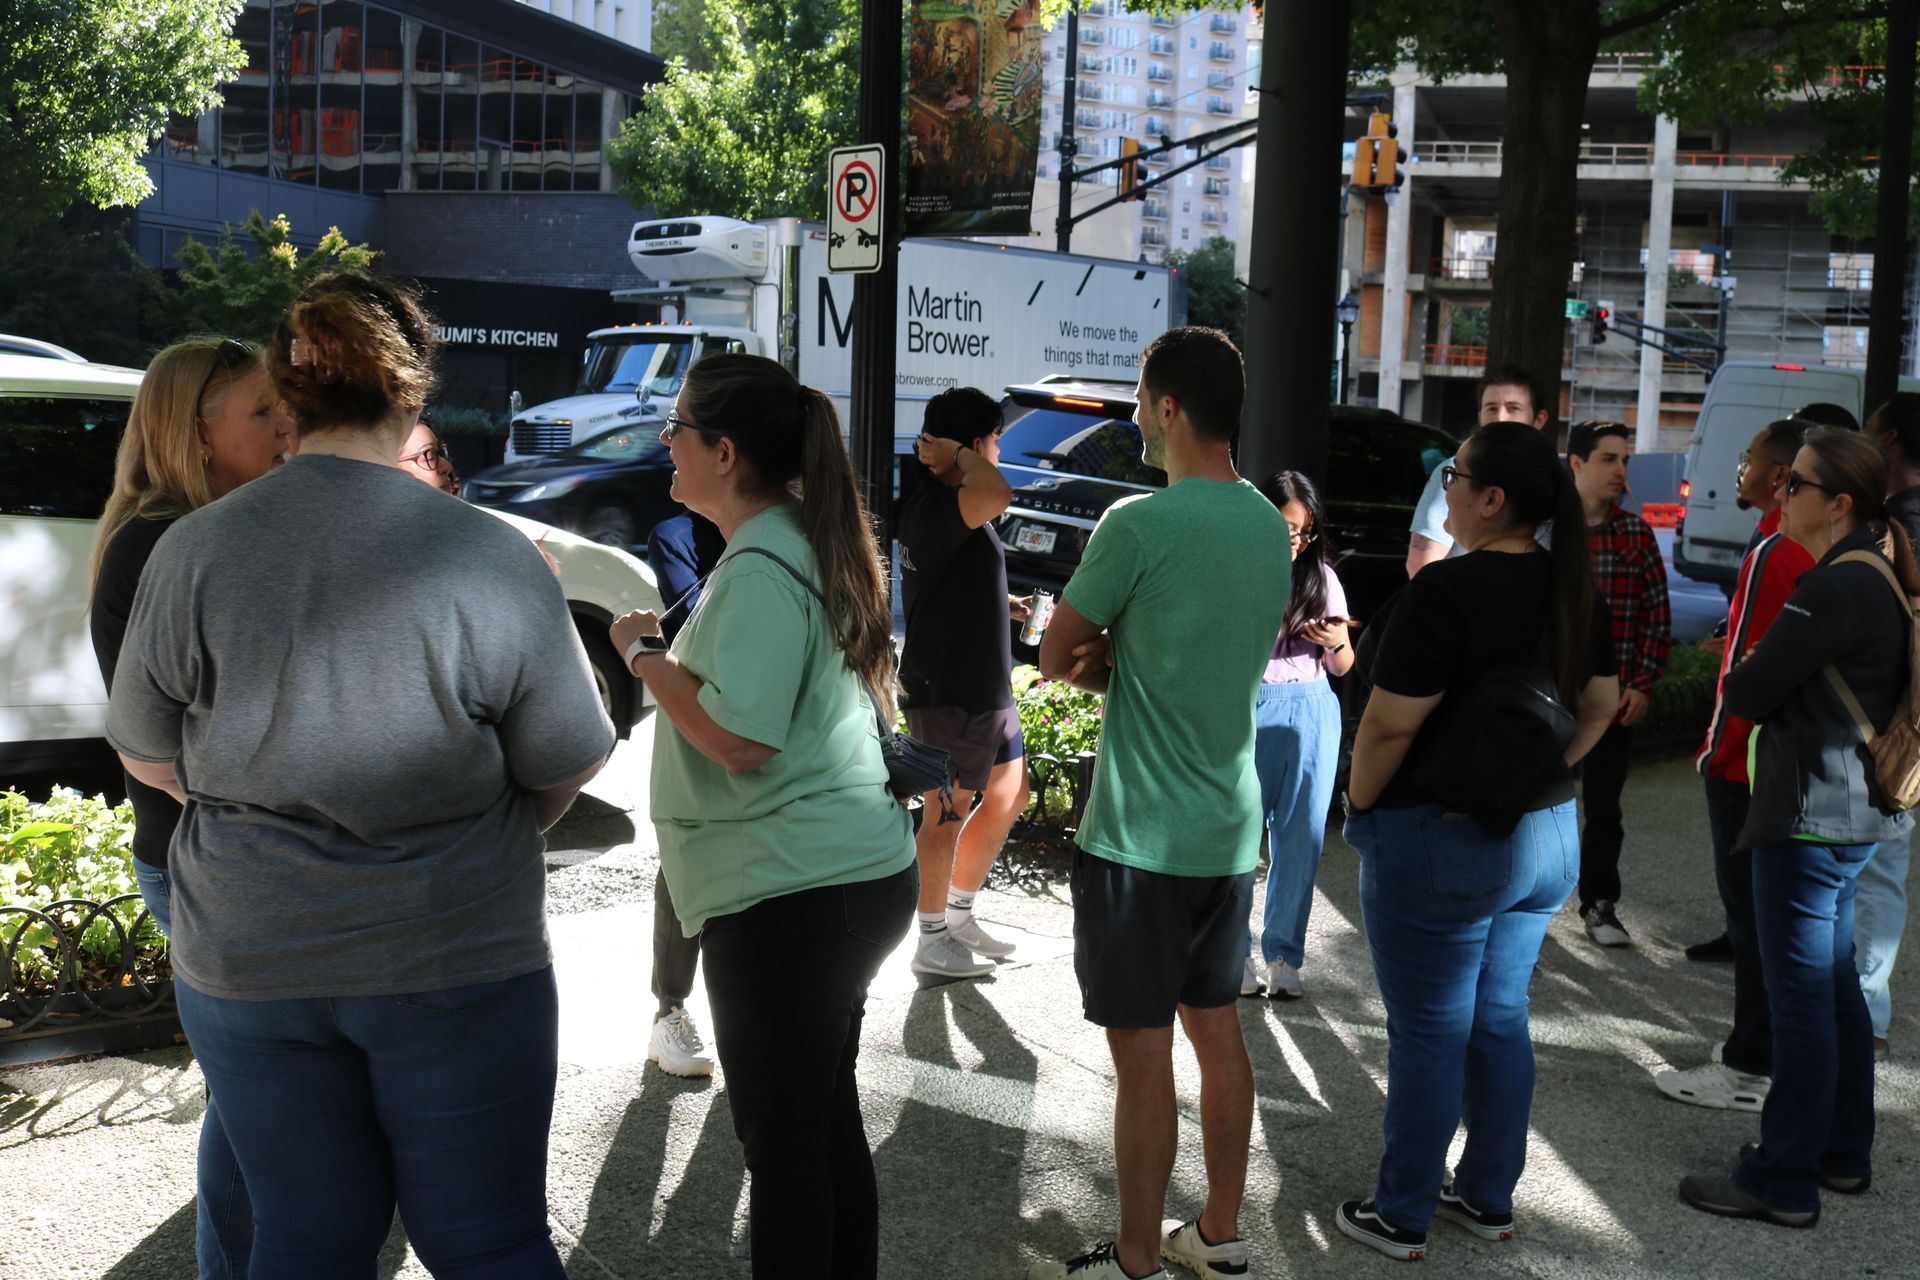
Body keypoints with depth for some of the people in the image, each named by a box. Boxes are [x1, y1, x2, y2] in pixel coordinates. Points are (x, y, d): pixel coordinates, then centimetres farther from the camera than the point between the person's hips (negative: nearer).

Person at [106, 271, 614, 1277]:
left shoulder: (192, 553, -8)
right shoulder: (491, 559, -15)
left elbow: (147, 757, 5)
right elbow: (567, 766, -6)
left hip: (246, 959, 3)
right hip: (457, 961, -2)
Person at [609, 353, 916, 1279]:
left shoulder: (760, 570, -19)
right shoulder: (805, 544, 13)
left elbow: (739, 740, -25)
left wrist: (644, 655, -13)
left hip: (789, 895, -10)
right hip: (851, 871, 10)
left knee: (781, 1140, 1)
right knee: (827, 1117, 20)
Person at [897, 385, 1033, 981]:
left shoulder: (936, 501, 12)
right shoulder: (935, 506, -22)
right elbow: (997, 493, -42)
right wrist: (957, 454, -25)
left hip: (983, 684, 11)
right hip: (946, 691, -11)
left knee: (1009, 792, 19)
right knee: (947, 813, 2)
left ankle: (957, 914, 31)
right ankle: (933, 944, 16)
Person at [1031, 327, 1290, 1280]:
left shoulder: (1137, 526, -18)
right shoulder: (1269, 525, 6)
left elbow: (1054, 659, -9)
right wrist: (1121, 659, -1)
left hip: (1141, 839, -8)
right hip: (1231, 830, 8)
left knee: (1141, 1053, 2)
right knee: (1217, 1027, 17)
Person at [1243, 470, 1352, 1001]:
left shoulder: (1321, 576, 9)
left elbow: (1343, 666, 11)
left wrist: (1335, 642, -10)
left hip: (1310, 712, 2)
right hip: (1245, 710, -2)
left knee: (1301, 835, 1)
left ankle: (1283, 954, 12)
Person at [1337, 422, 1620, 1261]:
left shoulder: (1446, 590, -21)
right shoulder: (1572, 588, 4)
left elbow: (1390, 722, -21)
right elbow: (1600, 704, 13)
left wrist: (1361, 805, -6)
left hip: (1441, 841, -8)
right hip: (1545, 838, 8)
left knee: (1428, 1033, 4)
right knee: (1500, 1021, 17)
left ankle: (1402, 1216, 17)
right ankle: (1489, 1198, 30)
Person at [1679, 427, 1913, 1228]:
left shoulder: (1838, 588, -21)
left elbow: (1747, 693, -18)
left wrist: (1743, 679, 3)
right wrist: (1765, 678, 2)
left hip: (1814, 816, -10)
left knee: (1802, 997, -3)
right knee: (1834, 984, 19)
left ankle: (1783, 1182, 6)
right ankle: (1843, 1153, 31)